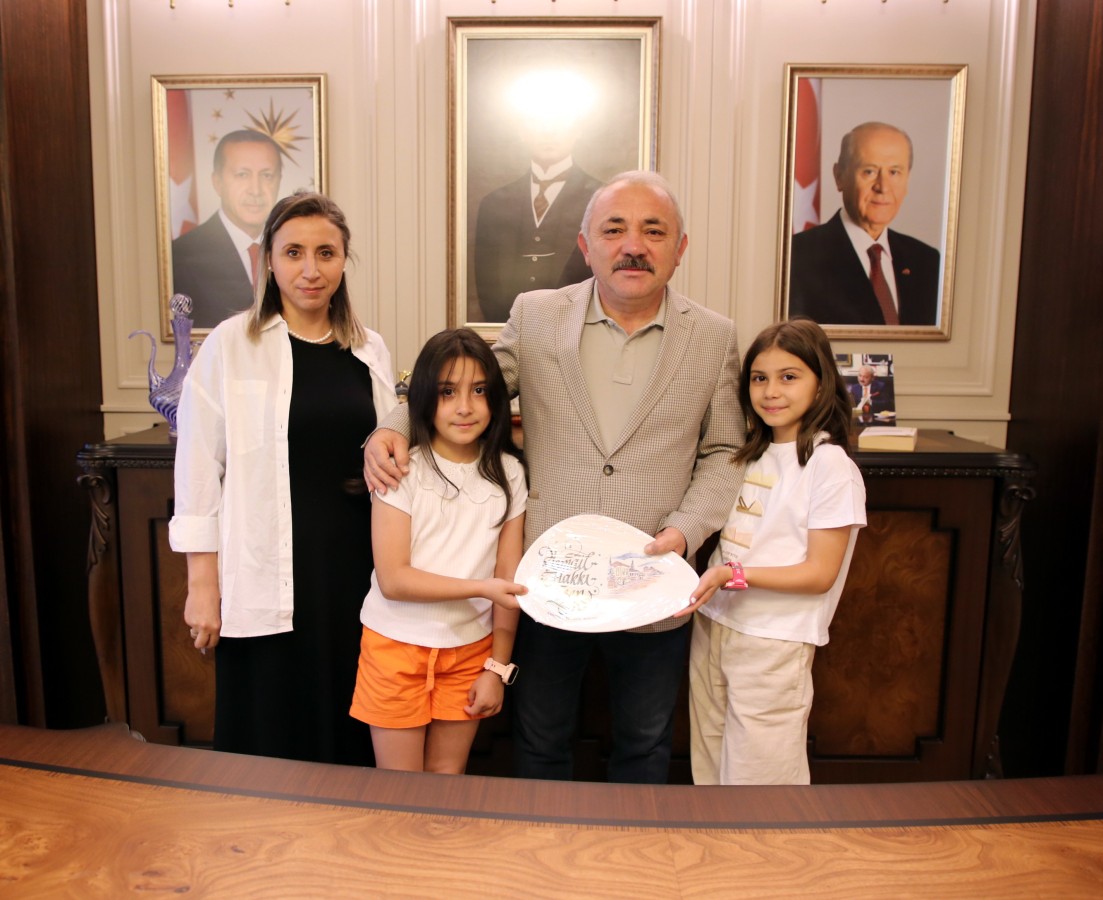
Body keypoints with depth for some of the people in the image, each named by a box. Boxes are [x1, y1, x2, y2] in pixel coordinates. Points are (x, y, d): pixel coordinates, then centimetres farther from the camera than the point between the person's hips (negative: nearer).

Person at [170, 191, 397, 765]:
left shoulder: (370, 351, 7)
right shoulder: (230, 346, -5)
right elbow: (198, 469, -5)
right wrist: (202, 585, -6)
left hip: (355, 568, 4)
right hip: (269, 577, -3)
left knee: (348, 733, 14)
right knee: (271, 744, 9)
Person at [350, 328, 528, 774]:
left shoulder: (507, 473, -1)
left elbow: (509, 577, -1)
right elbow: (392, 579, -16)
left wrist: (498, 667, -1)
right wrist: (481, 587, -23)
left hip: (470, 648, 3)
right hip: (398, 644, -2)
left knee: (447, 779, 16)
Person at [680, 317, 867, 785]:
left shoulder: (831, 466, -12)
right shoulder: (752, 454, 10)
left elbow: (819, 574, -15)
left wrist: (733, 575, -22)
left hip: (773, 641, -6)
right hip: (712, 625, 7)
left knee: (758, 776, 6)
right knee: (709, 770, 16)